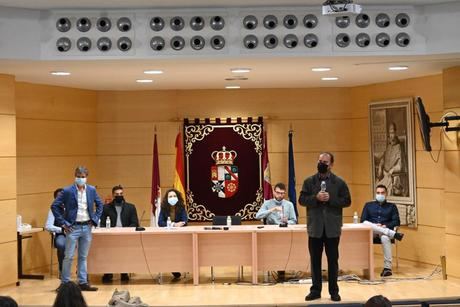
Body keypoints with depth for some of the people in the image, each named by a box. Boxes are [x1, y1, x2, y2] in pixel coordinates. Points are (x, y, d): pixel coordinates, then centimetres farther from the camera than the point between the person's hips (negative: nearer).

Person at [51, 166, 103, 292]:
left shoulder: (92, 190, 4)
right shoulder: (67, 191, -7)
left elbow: (99, 204, 17)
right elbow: (54, 206, -4)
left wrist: (95, 219, 7)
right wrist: (62, 223, -7)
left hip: (87, 227, 3)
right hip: (73, 227, -3)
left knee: (83, 257, 10)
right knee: (68, 257, -2)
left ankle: (83, 283, 14)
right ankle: (64, 283, 7)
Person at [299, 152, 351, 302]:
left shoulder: (339, 182, 1)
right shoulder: (309, 181, 4)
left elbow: (347, 201, -2)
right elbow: (302, 200, -1)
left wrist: (330, 199, -15)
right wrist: (316, 198, -17)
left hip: (332, 228, -1)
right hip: (315, 227, 1)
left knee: (333, 260, 6)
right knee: (315, 260, 7)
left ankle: (334, 291, 14)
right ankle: (315, 290, 15)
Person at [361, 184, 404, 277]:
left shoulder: (392, 206, 19)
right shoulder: (368, 205, 22)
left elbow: (396, 222, 8)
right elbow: (363, 221, 10)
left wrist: (385, 226, -11)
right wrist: (374, 226, -9)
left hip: (386, 230, -1)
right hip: (370, 232, 1)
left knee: (385, 238, -40)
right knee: (365, 224, -35)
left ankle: (387, 267, -40)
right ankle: (394, 234, -38)